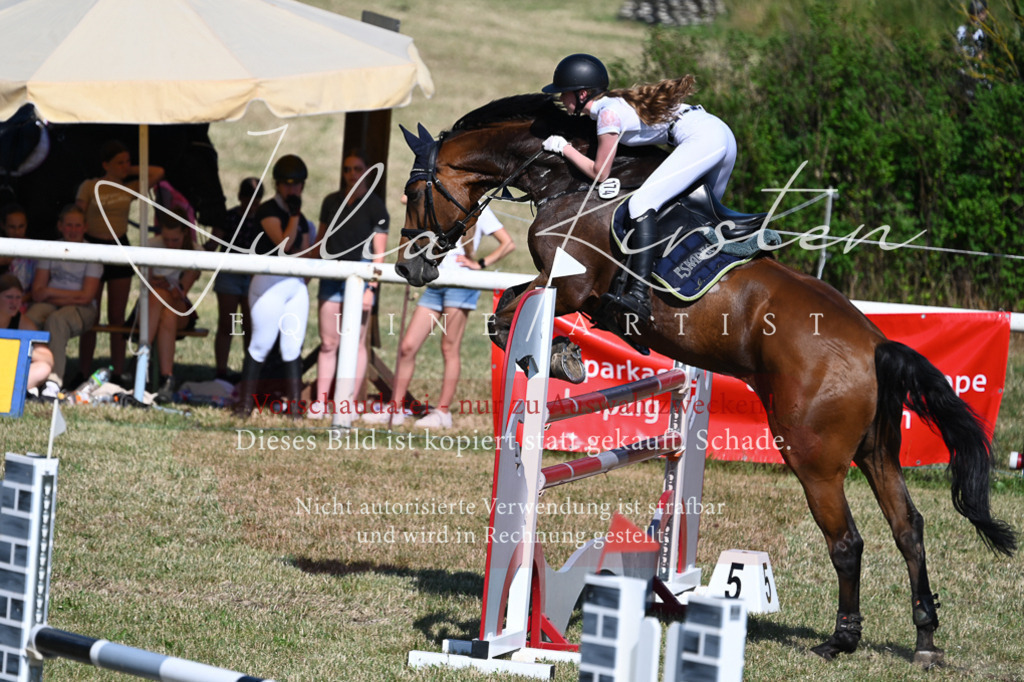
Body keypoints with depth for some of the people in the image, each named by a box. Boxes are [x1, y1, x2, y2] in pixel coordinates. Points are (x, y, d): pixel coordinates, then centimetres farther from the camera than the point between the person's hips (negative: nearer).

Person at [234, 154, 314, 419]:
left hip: (296, 285, 7)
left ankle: (294, 407, 6)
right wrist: (294, 214, -15)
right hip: (270, 282, -7)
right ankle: (245, 404, 2)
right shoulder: (268, 210, -6)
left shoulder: (301, 219, 16)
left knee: (293, 348, 5)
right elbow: (284, 243, -17)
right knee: (261, 344, -5)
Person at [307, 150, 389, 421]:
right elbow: (321, 243, 19)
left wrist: (371, 287, -12)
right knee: (328, 342, 2)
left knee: (356, 342, 0)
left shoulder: (375, 205, -1)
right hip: (331, 275, 4)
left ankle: (349, 403, 5)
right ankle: (320, 401, 4)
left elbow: (379, 252, -5)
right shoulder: (332, 202, 12)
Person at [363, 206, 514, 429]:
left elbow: (508, 244, 1)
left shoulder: (477, 211, 6)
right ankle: (395, 408, 3)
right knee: (407, 347, -1)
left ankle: (443, 411, -1)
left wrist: (480, 264, -6)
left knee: (450, 349, -5)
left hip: (460, 283, -6)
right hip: (434, 284, 6)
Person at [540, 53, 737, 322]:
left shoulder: (608, 113, -10)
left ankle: (639, 295, -32)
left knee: (641, 204, -20)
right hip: (722, 134, 10)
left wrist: (564, 148, 4)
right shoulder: (615, 102, 17)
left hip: (702, 139, -10)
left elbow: (599, 173, -5)